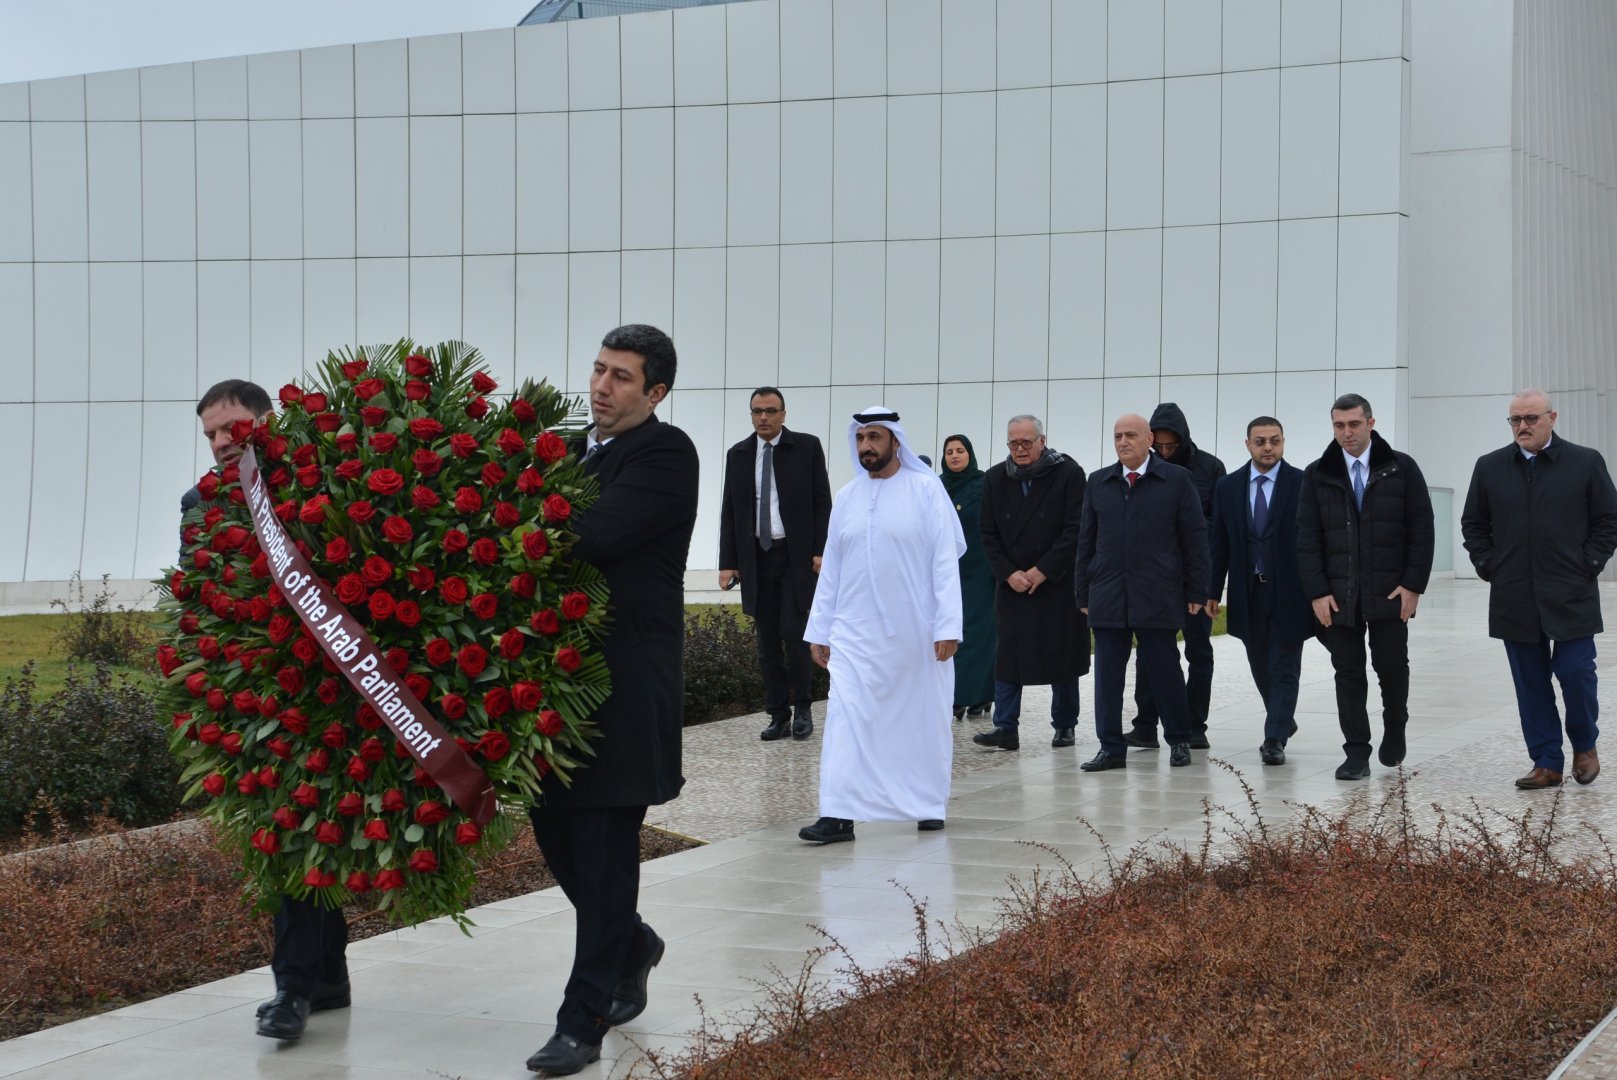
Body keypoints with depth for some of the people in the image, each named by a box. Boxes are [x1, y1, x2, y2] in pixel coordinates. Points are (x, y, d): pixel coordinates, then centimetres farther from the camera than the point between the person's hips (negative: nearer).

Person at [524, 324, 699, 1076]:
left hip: (624, 683, -7)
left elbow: (593, 534, -23)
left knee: (603, 849, -2)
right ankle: (631, 946, 37)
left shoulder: (665, 455, -10)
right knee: (553, 825, 12)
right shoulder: (579, 449, 15)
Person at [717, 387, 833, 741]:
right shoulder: (738, 455, 9)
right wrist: (728, 562, 3)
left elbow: (822, 503, -1)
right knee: (767, 642, 4)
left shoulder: (807, 447, 0)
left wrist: (821, 551, -10)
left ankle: (803, 708, 6)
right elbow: (730, 512, 10)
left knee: (793, 633, -10)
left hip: (797, 556, -3)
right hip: (756, 559, 3)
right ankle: (778, 715, 10)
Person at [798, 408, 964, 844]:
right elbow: (831, 569, 12)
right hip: (856, 633, 3)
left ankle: (928, 804, 21)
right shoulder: (846, 497, 9)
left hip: (916, 633, -3)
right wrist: (818, 630, 10)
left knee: (924, 721, 7)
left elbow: (946, 560, -8)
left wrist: (948, 626, -14)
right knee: (845, 717, -8)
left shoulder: (925, 489, -4)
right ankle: (838, 815, -11)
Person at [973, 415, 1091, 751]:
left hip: (1058, 584, -3)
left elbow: (1075, 531, -9)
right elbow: (989, 535, 6)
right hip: (1011, 585, 3)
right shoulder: (995, 479, 6)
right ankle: (1005, 728, 1)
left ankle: (1064, 726, 14)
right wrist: (1009, 573, -7)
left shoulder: (1068, 474, -5)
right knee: (1007, 657, -1)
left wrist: (1043, 571, -13)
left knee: (1062, 657, 4)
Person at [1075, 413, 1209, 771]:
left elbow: (1195, 538, 1)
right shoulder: (1098, 483, 12)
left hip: (1158, 598, -3)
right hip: (1107, 598, 3)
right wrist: (1083, 593, 9)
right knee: (1108, 672, 2)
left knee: (1165, 670, 3)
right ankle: (1111, 748, 7)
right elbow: (1086, 540, 13)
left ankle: (1179, 740, 19)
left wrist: (1197, 591, -3)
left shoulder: (1176, 480, 2)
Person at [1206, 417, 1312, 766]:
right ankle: (1283, 721, 34)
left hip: (1288, 593, -4)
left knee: (1284, 668, -2)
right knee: (1261, 667, 14)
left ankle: (1275, 739, 0)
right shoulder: (1228, 487, 5)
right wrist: (1213, 592, 4)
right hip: (1248, 593, 4)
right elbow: (1220, 543, 7)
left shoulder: (1302, 484, -5)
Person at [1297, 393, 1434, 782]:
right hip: (1338, 594, 1)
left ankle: (1394, 727, 29)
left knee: (1391, 664, 0)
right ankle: (1357, 754, 7)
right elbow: (1307, 538, 2)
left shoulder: (1401, 468, 1)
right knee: (1348, 673, 2)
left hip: (1390, 591, -1)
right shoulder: (1318, 475, 5)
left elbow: (1422, 530, -1)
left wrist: (1413, 585, -8)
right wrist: (1317, 592, -6)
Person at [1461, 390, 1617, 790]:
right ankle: (1547, 763, 10)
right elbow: (1473, 524, 14)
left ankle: (1584, 745, 22)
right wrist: (1488, 566, 4)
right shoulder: (1490, 467, 7)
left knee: (1576, 674, -3)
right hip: (1515, 599, 2)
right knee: (1530, 683, 4)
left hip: (1570, 597, -2)